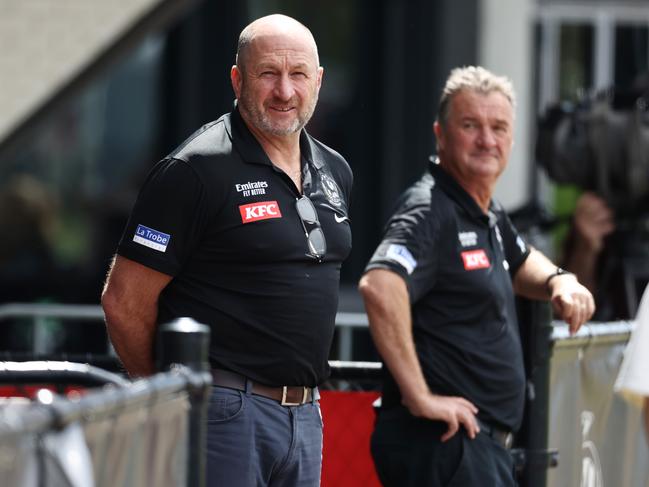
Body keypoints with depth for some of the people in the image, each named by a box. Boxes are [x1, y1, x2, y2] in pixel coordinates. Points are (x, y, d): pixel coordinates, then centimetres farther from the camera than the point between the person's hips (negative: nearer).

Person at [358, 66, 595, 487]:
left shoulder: (490, 214, 16)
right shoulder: (430, 211, -15)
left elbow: (520, 263, 38)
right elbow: (380, 286, -33)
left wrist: (558, 281, 13)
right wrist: (419, 396, -30)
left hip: (480, 442, 10)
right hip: (444, 440, -10)